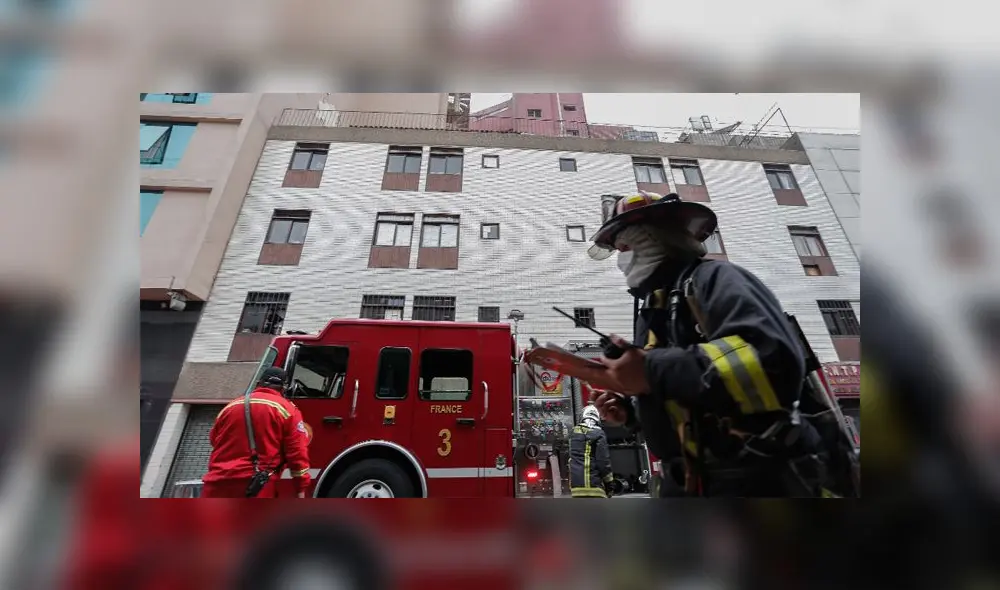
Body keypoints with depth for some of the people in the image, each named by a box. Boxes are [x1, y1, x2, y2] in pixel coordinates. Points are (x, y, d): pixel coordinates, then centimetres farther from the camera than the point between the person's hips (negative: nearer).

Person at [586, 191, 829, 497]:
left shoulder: (712, 278, -12)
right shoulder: (653, 311, 11)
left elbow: (775, 361, -31)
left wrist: (654, 369, -27)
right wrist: (629, 410, 4)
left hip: (756, 480, -7)